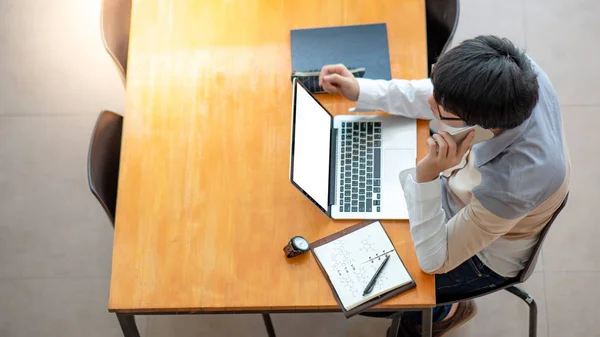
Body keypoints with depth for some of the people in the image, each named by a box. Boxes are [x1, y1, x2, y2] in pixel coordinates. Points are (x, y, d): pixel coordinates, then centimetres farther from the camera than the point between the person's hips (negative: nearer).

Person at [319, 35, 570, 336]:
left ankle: (443, 312, 37)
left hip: (483, 254, -6)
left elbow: (434, 261, -32)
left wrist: (427, 175, -46)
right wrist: (361, 91, -15)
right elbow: (438, 96, -9)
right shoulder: (516, 74, -32)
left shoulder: (511, 185, -47)